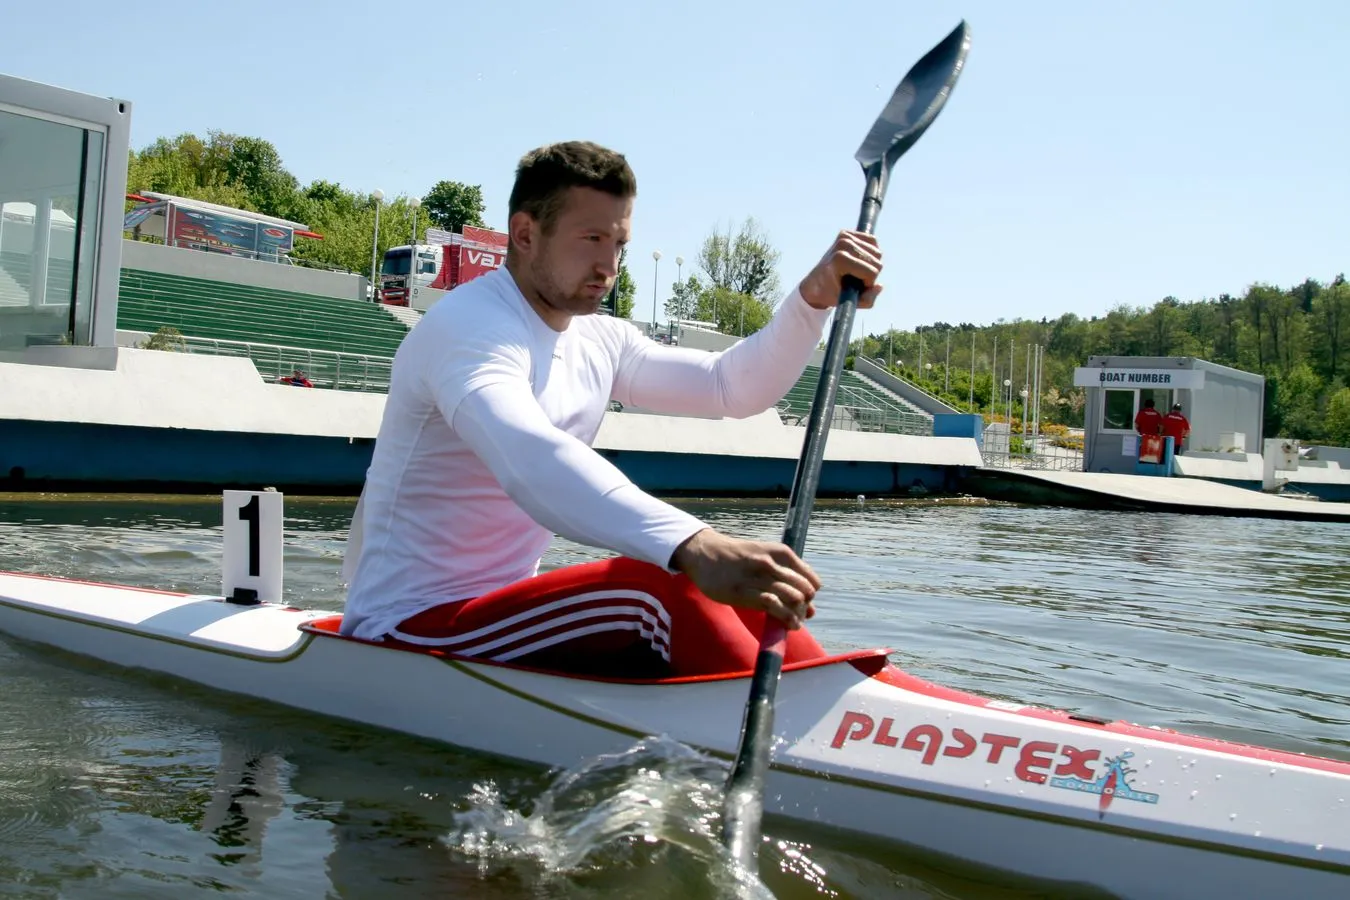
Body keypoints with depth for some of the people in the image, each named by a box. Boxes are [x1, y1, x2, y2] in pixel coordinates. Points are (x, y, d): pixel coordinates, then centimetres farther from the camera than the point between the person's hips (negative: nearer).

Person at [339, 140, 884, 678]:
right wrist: (695, 548, -52)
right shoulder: (468, 327, -17)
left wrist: (813, 299, -5)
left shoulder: (599, 342, 12)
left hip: (500, 616, 9)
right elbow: (528, 459, -38)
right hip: (407, 630, -9)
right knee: (665, 588, -30)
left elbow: (734, 386, 13)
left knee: (756, 612, -5)